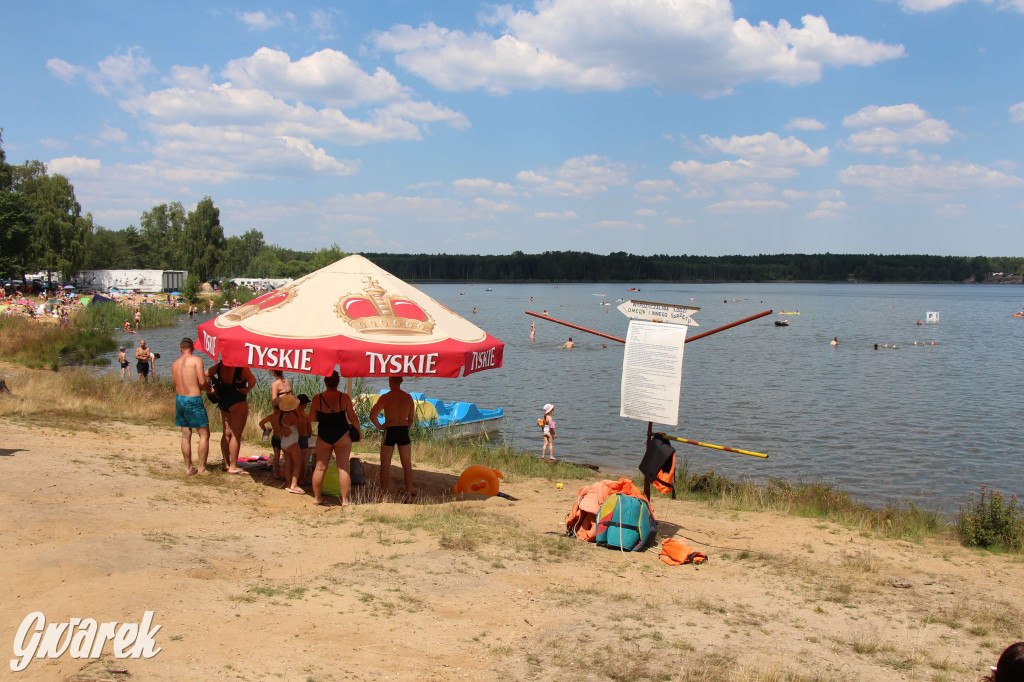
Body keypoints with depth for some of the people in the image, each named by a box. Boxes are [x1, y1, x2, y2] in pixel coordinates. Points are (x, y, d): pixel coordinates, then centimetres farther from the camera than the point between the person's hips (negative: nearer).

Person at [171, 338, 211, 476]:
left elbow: (175, 384, 8)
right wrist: (209, 388, 6)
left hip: (179, 398, 6)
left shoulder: (174, 364, 9)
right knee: (204, 434, 2)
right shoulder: (196, 360, -8)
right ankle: (202, 468, 0)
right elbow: (202, 382, -15)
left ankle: (188, 467, 16)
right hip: (193, 400, -6)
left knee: (186, 435, 12)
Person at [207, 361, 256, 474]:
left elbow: (206, 374, 15)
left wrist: (216, 382, 15)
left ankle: (225, 463, 26)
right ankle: (233, 466, -1)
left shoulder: (220, 365, 4)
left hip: (223, 402, 7)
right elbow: (252, 380, -22)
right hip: (238, 402, -7)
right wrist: (247, 390, -5)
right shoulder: (241, 367, -16)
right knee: (236, 434, -2)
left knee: (227, 433, 17)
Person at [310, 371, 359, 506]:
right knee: (343, 468, 4)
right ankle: (345, 500, 4)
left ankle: (317, 497, 19)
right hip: (342, 435, -1)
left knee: (320, 467, 12)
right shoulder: (344, 397, -8)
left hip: (323, 436, 1)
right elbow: (352, 417, -4)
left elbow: (312, 418, 1)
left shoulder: (317, 398, -5)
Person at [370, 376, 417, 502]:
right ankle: (409, 495, 9)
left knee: (385, 466, 7)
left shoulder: (386, 397, -9)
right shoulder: (408, 397, 4)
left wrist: (380, 426, -2)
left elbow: (372, 415, -17)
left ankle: (384, 495, 8)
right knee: (407, 466, 9)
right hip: (404, 431, 3)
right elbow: (411, 419, 8)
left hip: (389, 431, -3)